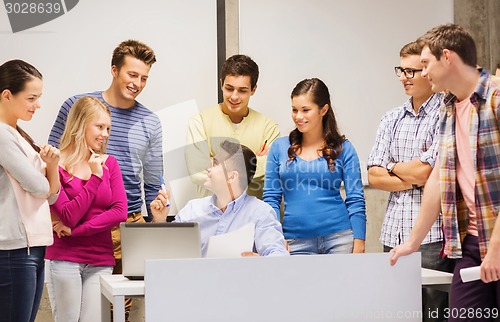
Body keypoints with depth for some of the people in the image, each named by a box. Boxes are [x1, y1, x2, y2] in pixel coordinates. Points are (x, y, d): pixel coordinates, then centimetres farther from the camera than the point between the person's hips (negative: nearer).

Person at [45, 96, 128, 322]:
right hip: (63, 259, -3)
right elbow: (69, 217, -12)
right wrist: (95, 177, -13)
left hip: (100, 261, 4)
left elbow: (120, 212, -1)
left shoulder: (109, 163, 9)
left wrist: (75, 230, -9)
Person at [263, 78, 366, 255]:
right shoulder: (279, 147, 7)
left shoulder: (343, 149, 3)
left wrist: (359, 247, -6)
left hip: (339, 238, -1)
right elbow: (271, 198, 7)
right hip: (297, 242, 1)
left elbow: (355, 200, 1)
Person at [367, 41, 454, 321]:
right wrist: (415, 180, -7)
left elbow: (424, 172, -14)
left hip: (432, 235, -6)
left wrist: (392, 166, 4)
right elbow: (374, 176, 7)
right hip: (394, 235, 6)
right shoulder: (392, 119, 15)